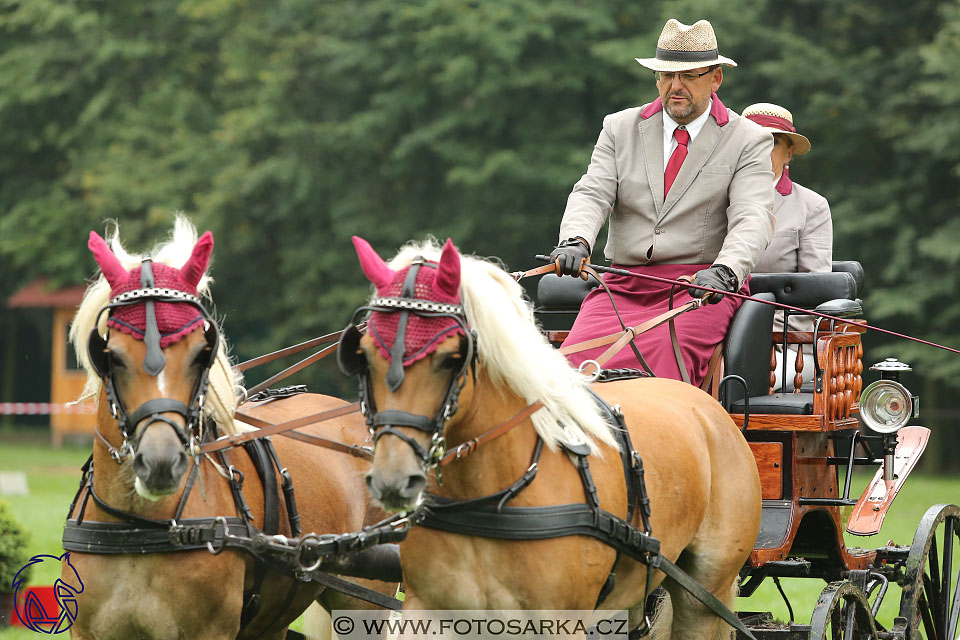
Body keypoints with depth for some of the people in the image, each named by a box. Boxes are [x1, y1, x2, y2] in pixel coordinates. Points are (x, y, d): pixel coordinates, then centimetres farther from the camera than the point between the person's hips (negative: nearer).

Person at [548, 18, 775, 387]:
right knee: (582, 351, -26)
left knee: (670, 349, -35)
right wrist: (576, 241, -21)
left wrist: (724, 271, -30)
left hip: (701, 287, -3)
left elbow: (752, 218, -8)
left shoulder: (748, 141, 6)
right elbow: (592, 195, 3)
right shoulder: (620, 129, 15)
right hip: (623, 284, 3)